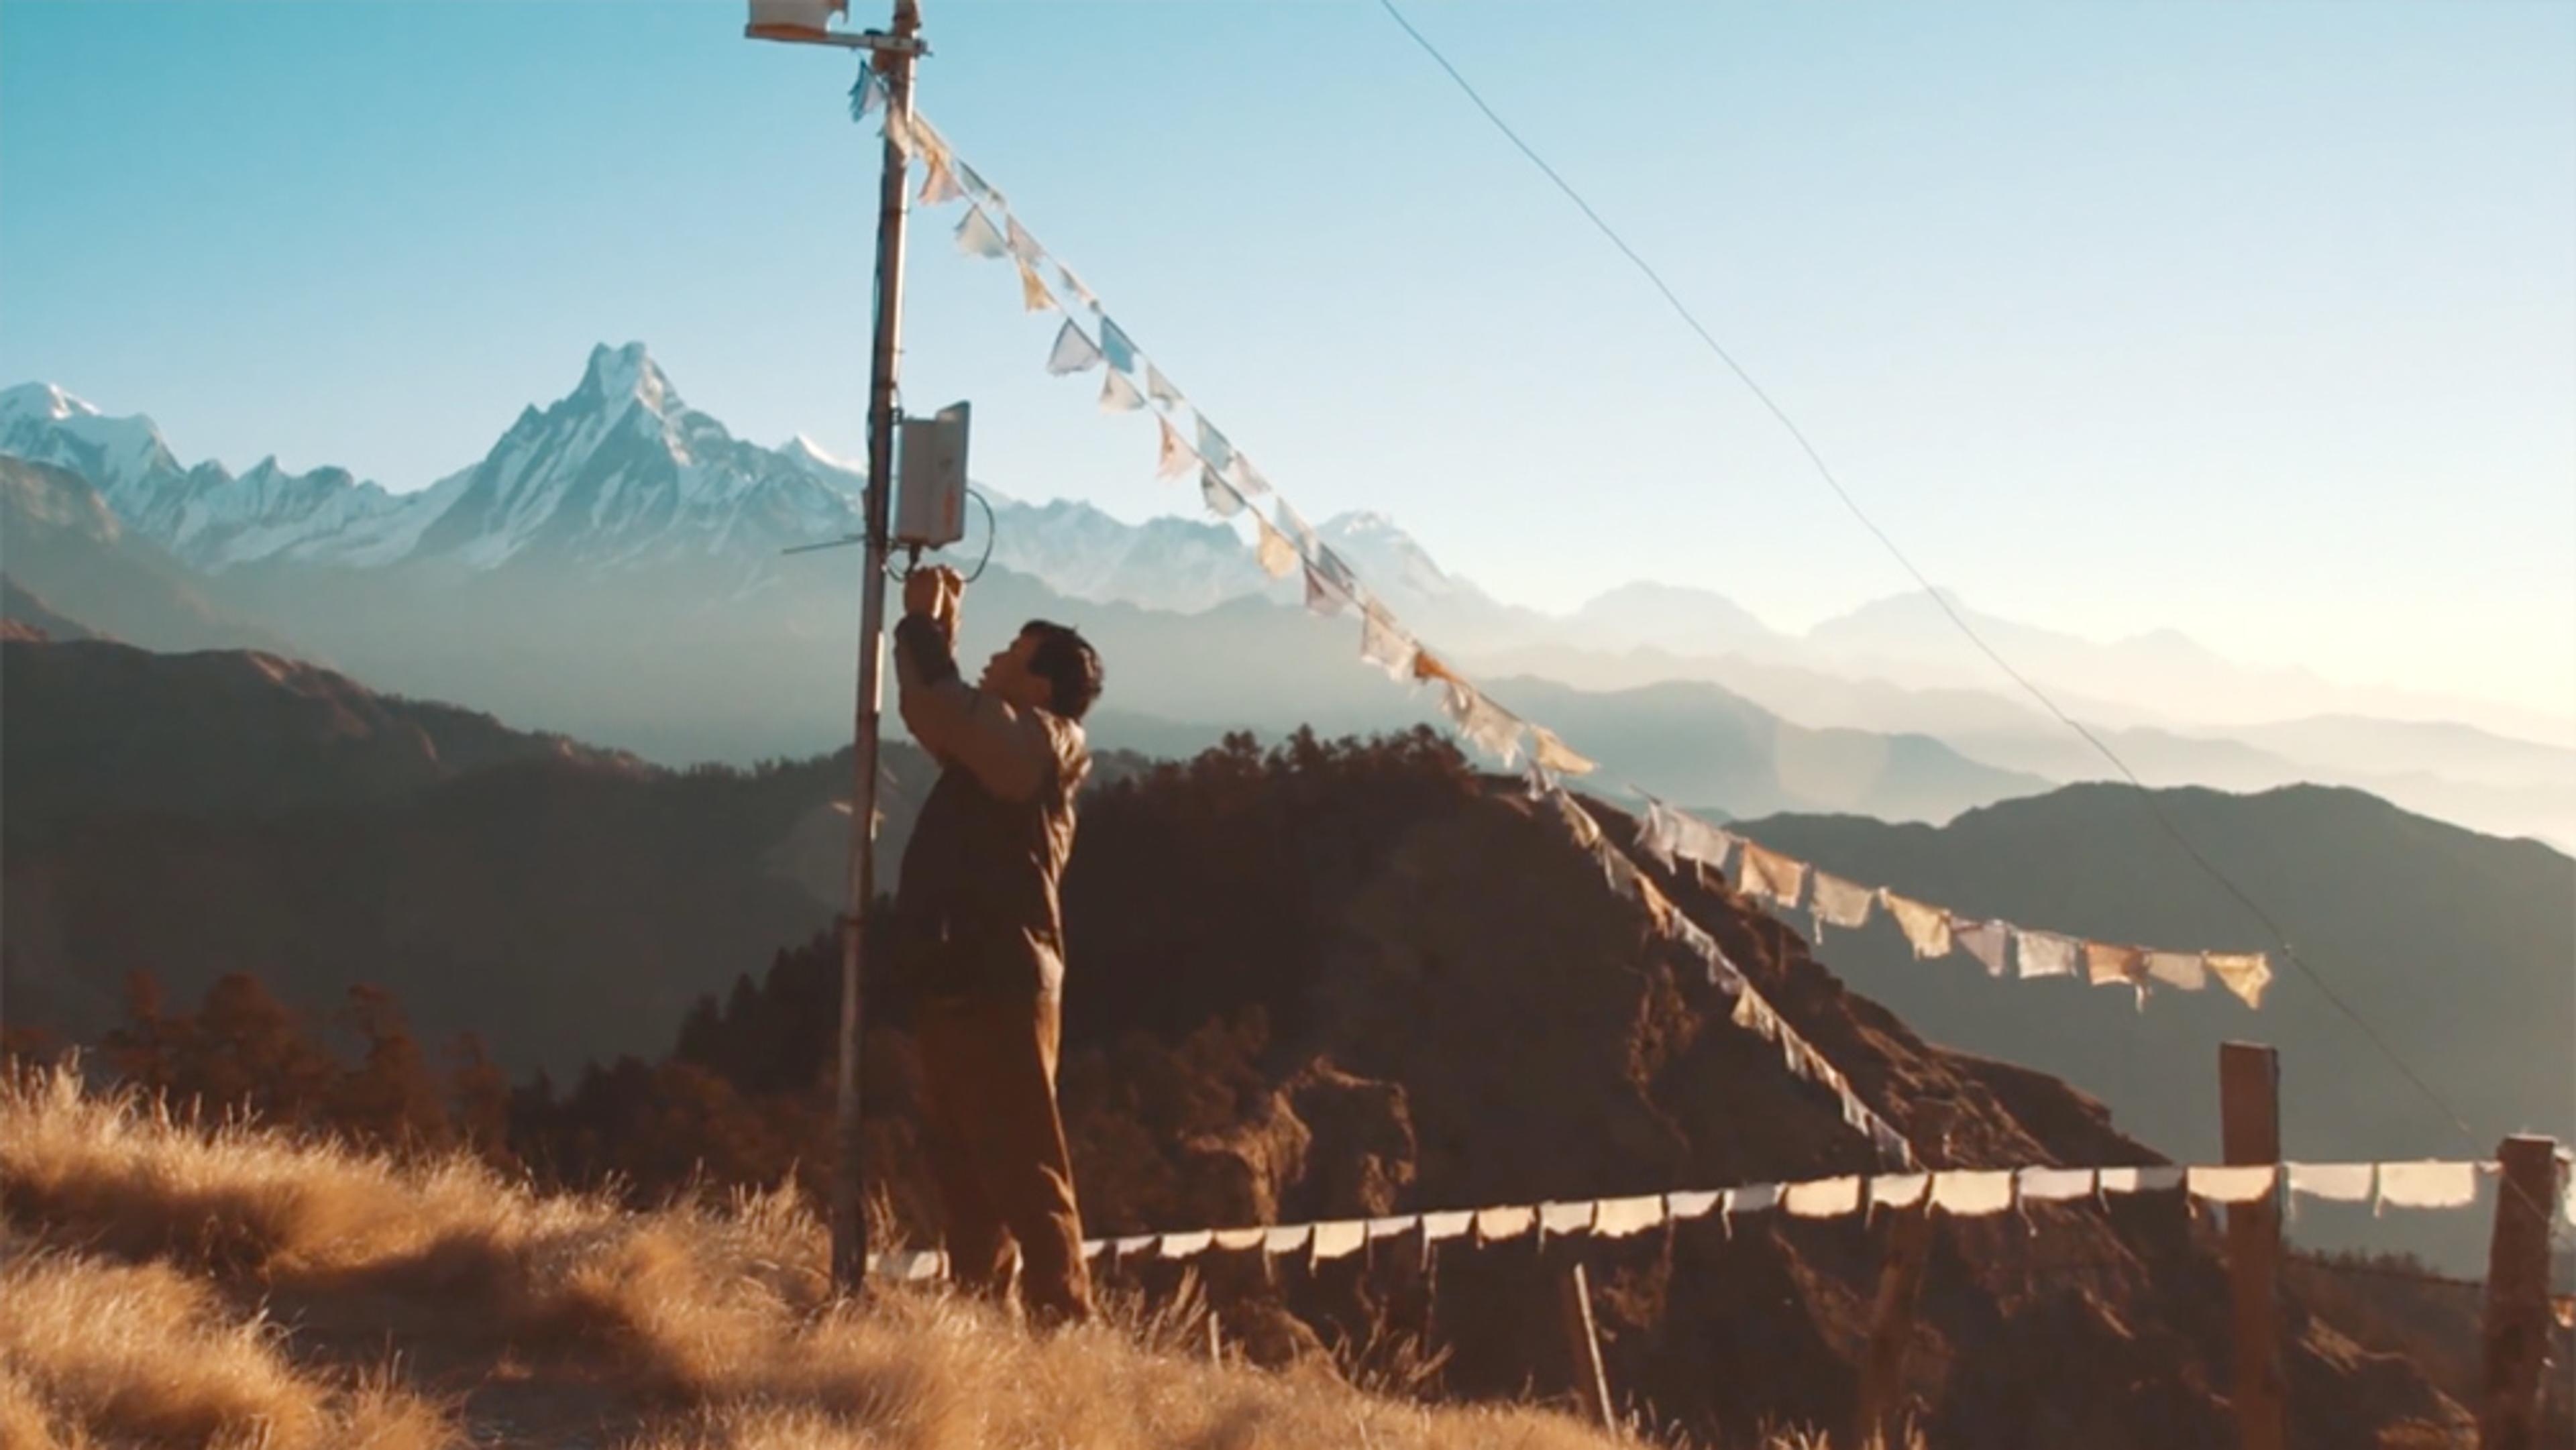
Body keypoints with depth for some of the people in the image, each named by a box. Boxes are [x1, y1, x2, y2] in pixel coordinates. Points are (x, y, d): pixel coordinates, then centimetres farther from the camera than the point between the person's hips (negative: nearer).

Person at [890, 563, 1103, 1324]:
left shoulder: (1041, 742, -10)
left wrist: (920, 621, -10)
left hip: (998, 988, -10)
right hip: (960, 985, 10)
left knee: (1024, 1175, -9)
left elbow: (944, 706, -24)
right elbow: (930, 712, 30)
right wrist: (938, 627, 18)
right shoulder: (995, 747, 19)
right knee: (966, 1173, 14)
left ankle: (1065, 1331, -7)